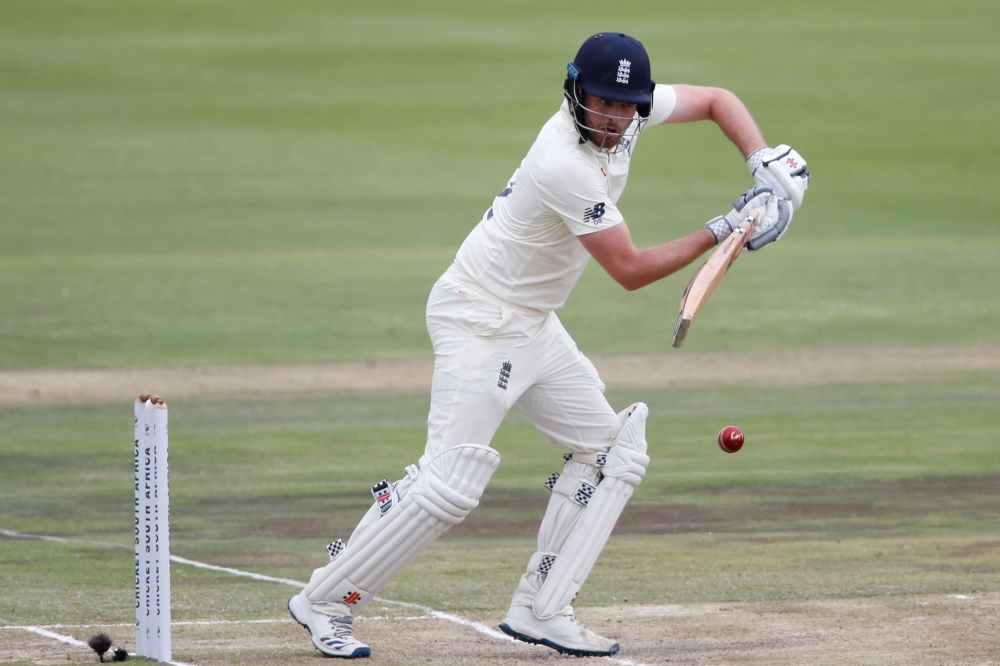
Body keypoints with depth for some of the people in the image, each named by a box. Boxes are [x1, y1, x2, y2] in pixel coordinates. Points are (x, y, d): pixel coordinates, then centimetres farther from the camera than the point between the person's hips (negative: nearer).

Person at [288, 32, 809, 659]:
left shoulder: (629, 112, -4)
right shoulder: (566, 165, -29)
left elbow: (716, 100, 11)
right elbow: (630, 270, -21)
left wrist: (764, 162, -6)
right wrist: (722, 232, -17)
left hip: (534, 325, 10)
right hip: (479, 319, -10)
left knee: (614, 452, 9)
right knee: (450, 483, -17)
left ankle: (540, 612, 8)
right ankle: (325, 601, -4)